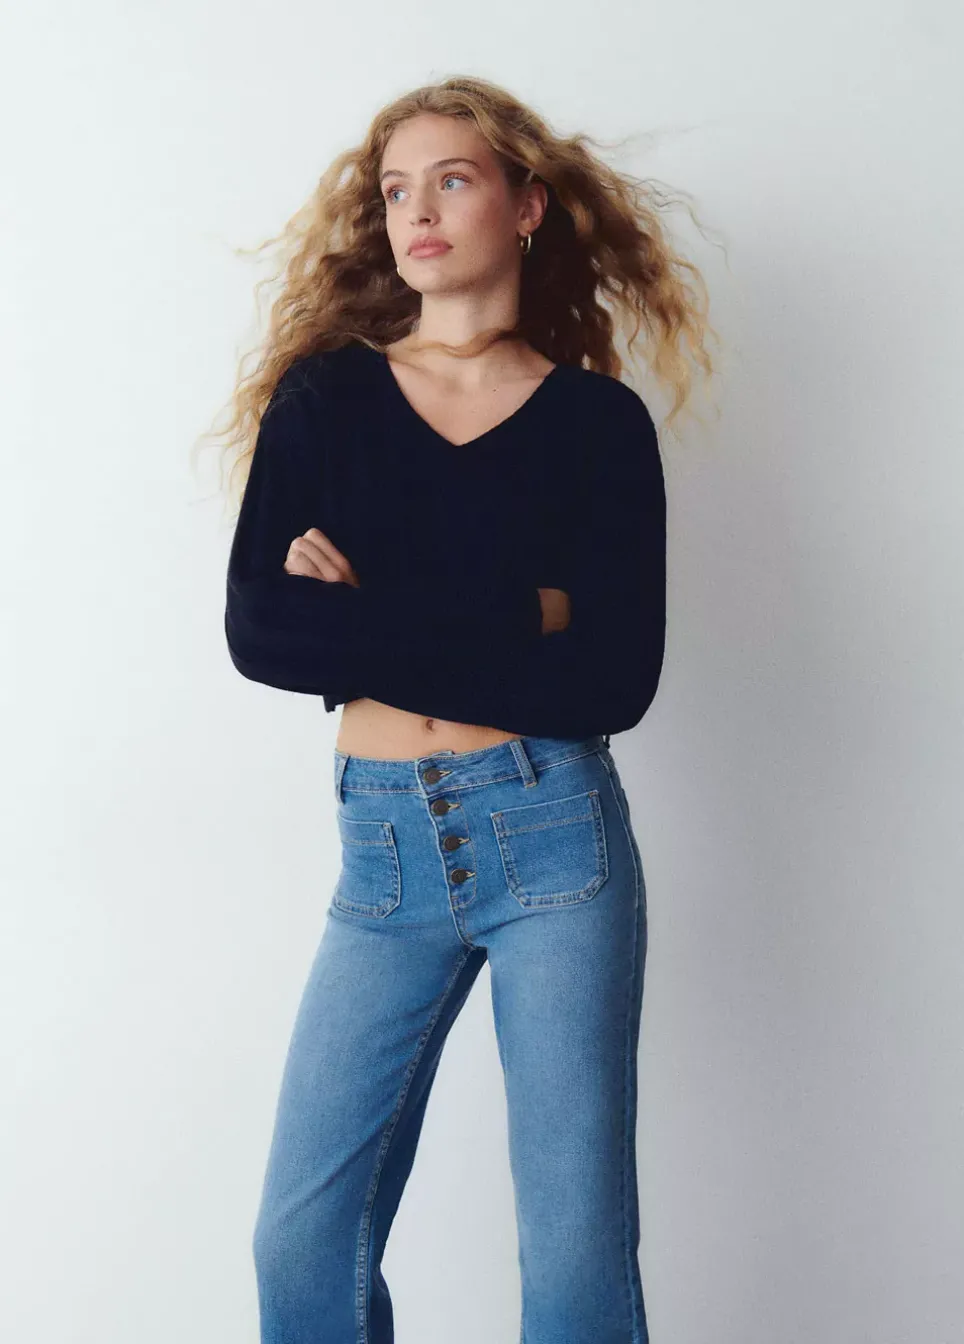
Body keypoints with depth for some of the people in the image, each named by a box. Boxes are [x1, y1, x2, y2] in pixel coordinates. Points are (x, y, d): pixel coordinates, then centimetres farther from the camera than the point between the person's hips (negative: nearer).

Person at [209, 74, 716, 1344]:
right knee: (303, 1238, 5)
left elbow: (617, 678, -9)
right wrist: (510, 620, -12)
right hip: (386, 847, 2)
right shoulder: (326, 395, 6)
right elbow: (257, 630, -7)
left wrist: (368, 622, -11)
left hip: (553, 836, -2)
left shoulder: (600, 418, 2)